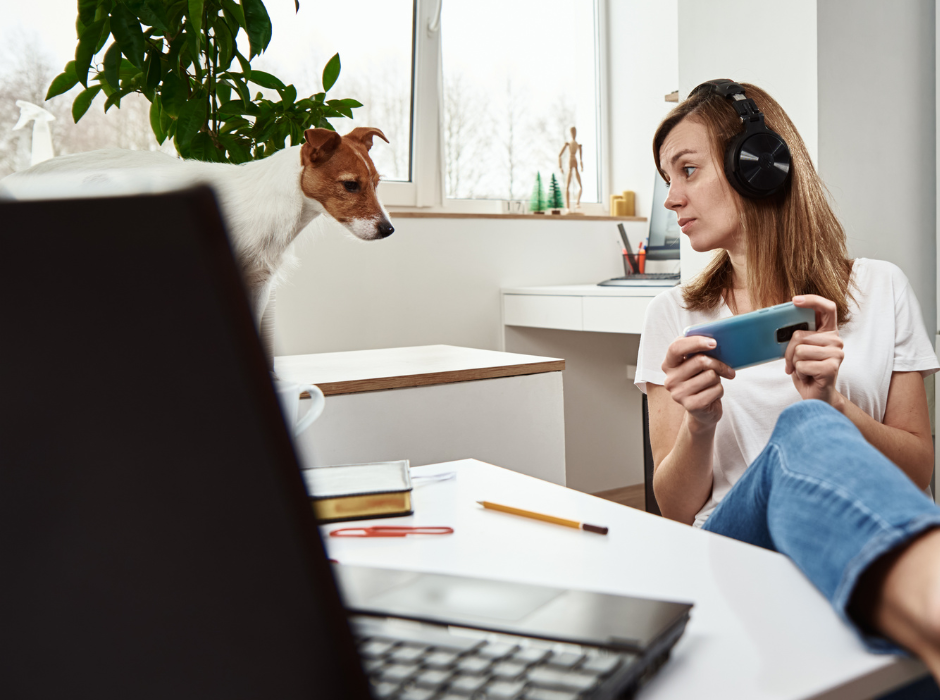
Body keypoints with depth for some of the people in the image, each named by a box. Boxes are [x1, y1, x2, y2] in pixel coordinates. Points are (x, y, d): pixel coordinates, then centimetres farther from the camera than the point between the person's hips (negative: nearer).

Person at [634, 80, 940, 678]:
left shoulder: (880, 290, 10)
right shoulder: (676, 317, 11)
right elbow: (675, 511, 8)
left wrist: (832, 406, -9)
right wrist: (698, 427, -13)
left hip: (871, 561, 1)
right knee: (801, 430, -35)